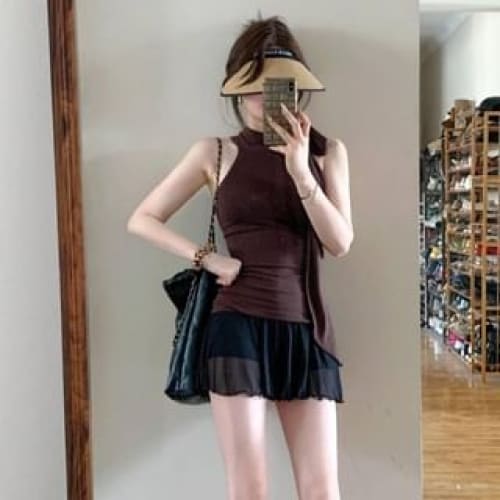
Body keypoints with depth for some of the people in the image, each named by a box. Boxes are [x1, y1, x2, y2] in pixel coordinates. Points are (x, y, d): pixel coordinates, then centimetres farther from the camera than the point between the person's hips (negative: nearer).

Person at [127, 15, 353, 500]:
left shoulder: (326, 151, 7)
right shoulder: (215, 153, 3)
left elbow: (340, 242, -3)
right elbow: (142, 220, 7)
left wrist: (299, 169, -15)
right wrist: (208, 259, -6)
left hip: (306, 329, 2)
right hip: (238, 326, -2)